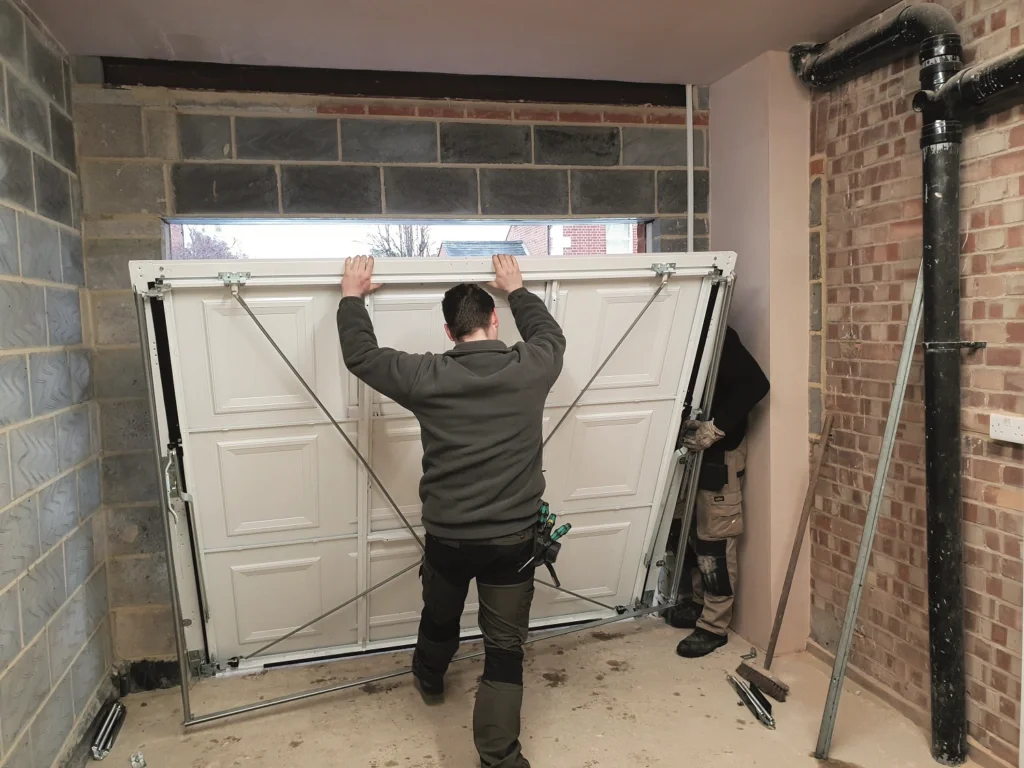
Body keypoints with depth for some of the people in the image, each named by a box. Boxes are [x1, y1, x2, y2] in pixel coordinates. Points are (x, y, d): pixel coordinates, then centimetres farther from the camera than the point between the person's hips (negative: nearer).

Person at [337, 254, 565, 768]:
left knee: (440, 618, 30)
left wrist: (352, 296, 14)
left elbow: (360, 354, 1)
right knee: (505, 648, 12)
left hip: (447, 537, 1)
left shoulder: (426, 377, -14)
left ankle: (429, 680, 59)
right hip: (513, 538, -1)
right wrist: (517, 289, 26)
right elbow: (551, 335, 14)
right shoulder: (530, 369, -11)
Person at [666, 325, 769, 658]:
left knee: (715, 539, -1)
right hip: (691, 449, 8)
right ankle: (700, 602, 31)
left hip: (720, 454, -8)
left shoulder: (717, 336, -16)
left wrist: (716, 427, -27)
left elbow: (756, 383, -23)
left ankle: (714, 626, 9)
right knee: (689, 531, 15)